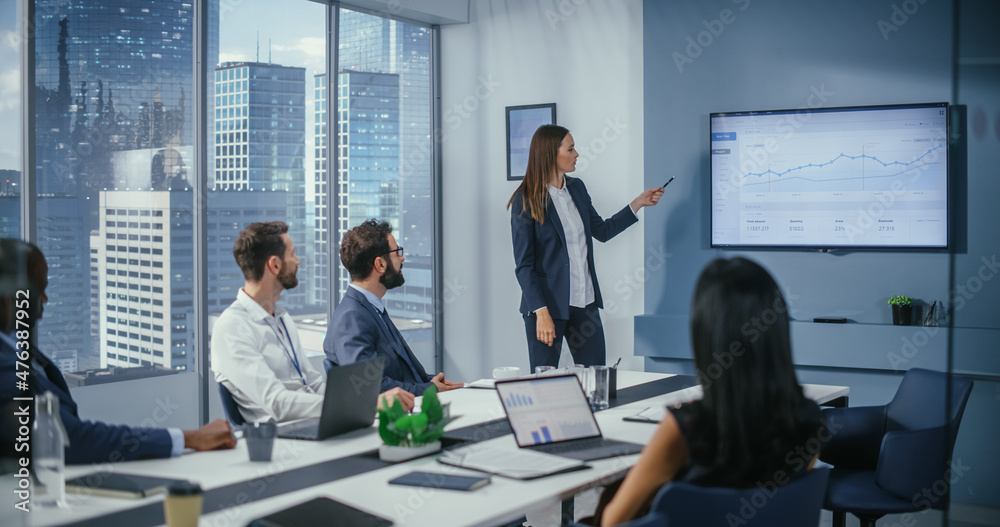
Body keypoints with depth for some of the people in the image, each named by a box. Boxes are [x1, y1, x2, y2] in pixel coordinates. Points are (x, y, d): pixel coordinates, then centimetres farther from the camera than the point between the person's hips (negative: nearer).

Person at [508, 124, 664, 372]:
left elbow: (602, 231, 23)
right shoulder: (525, 201, -10)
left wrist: (638, 203, 16)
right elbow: (524, 265, -13)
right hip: (549, 304, -6)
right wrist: (541, 312, -20)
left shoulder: (577, 188, 9)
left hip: (585, 302, 6)